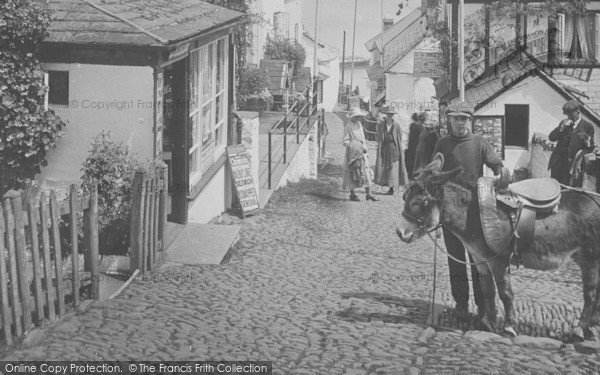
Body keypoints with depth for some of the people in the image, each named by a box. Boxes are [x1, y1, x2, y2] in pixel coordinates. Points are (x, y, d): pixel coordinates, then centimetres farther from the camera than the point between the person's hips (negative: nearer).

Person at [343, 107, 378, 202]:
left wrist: (364, 147, 9)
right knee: (352, 174, 1)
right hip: (353, 153, -7)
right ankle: (352, 194, 13)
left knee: (366, 172, 3)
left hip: (362, 152, 7)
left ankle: (369, 194, 5)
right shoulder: (348, 127, -13)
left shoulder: (359, 124, 10)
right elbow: (344, 141, -14)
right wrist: (352, 146, -24)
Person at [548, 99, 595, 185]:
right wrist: (562, 127, -7)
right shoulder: (564, 123, 12)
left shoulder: (587, 126, -1)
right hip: (557, 162, 4)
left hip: (572, 164, -4)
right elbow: (551, 138, 6)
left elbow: (590, 147, -1)